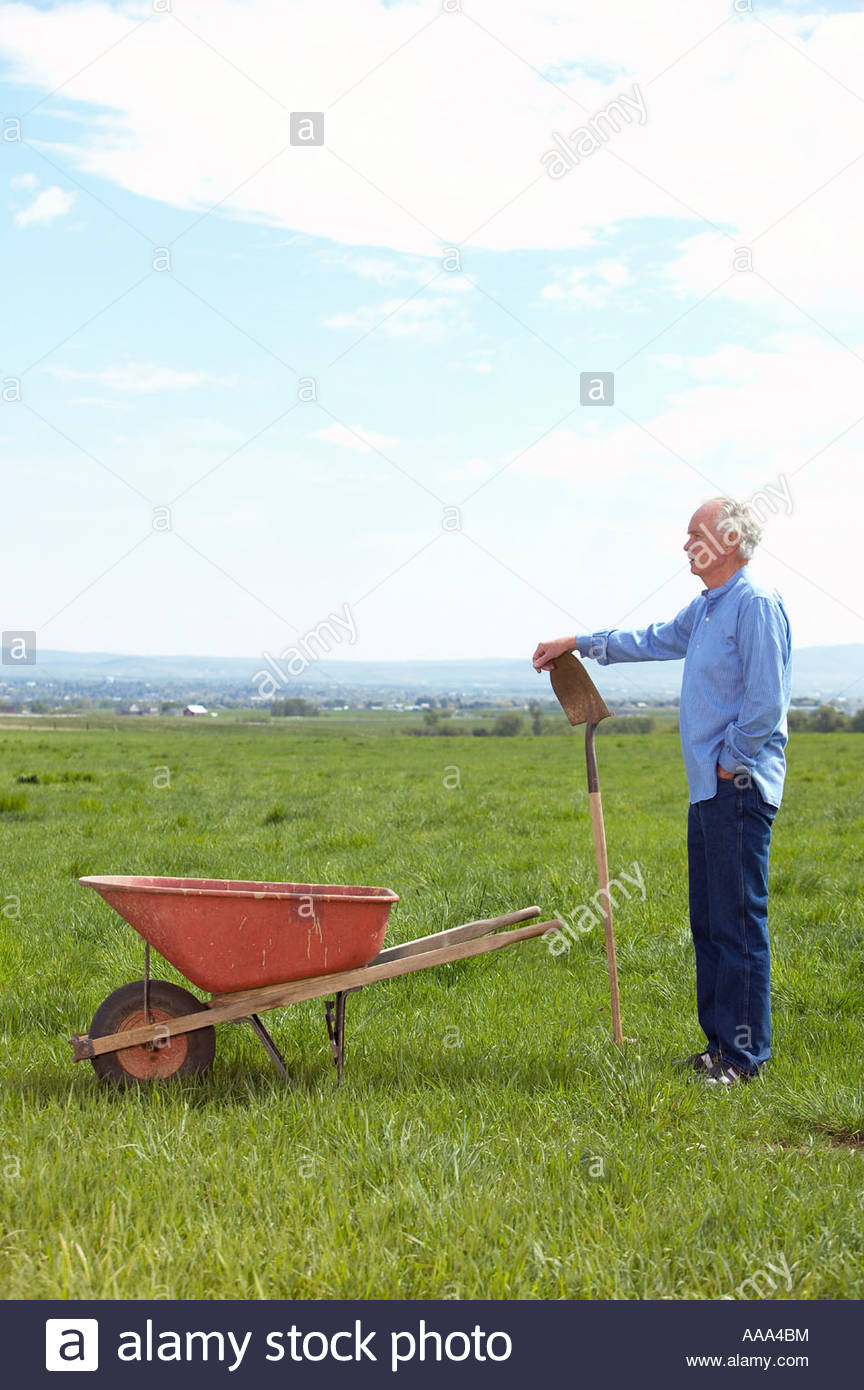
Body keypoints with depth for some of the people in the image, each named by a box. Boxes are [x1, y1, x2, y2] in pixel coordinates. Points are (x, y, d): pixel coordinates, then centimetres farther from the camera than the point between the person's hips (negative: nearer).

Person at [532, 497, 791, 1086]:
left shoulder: (757, 604, -12)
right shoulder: (706, 608, 18)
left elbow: (766, 702, -18)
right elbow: (653, 641, 35)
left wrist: (729, 762, -11)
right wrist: (578, 643, 36)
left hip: (740, 787, -10)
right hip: (709, 789, 10)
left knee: (739, 923, -6)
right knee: (710, 923, 12)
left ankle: (745, 1055, -1)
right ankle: (721, 1043, 18)